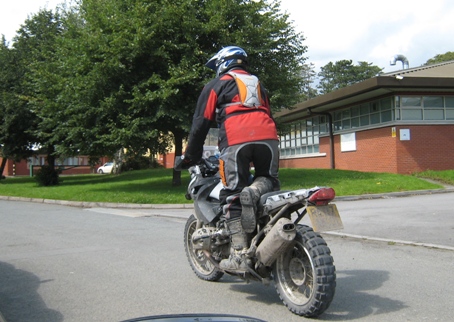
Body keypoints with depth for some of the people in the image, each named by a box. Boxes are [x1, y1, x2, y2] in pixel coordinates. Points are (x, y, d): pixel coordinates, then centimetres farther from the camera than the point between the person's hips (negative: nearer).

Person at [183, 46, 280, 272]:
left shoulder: (217, 84, 18)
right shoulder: (258, 84, 32)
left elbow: (201, 123, 12)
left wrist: (191, 156, 21)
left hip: (236, 141, -4)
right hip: (267, 137, 4)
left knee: (232, 197, 0)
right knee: (268, 178, 20)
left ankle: (239, 256, -5)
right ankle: (255, 191, -16)